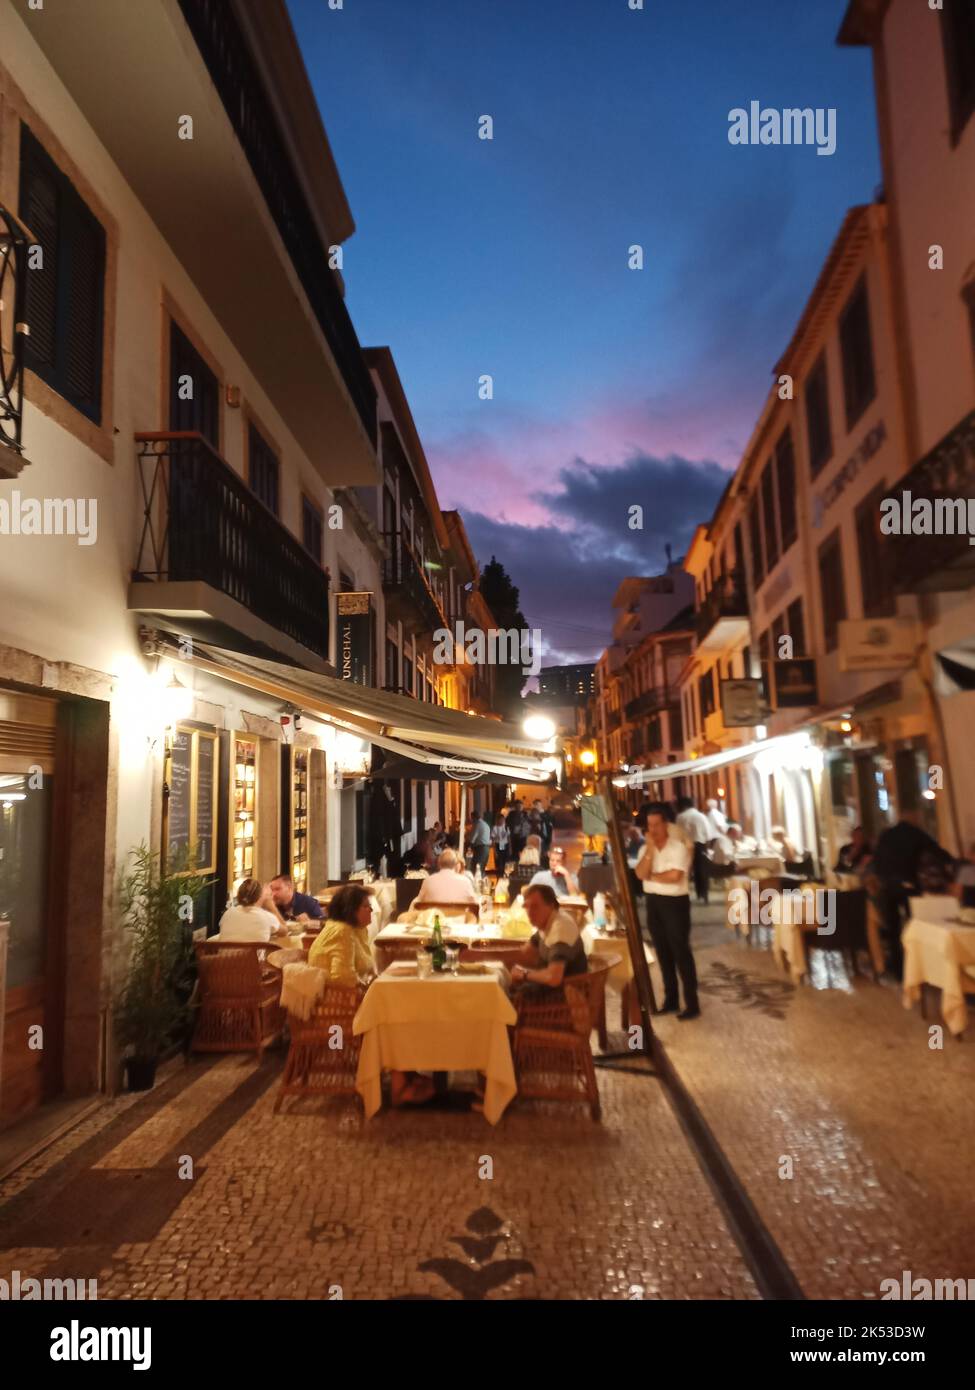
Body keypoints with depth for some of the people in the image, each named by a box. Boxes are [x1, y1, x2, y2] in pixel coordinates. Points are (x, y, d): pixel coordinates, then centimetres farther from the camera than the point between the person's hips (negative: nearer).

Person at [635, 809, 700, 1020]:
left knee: (681, 952, -3)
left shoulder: (678, 847, -11)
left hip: (675, 902, -6)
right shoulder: (646, 849, 7)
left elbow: (674, 875, -23)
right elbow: (640, 873, -8)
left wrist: (652, 876, -8)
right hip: (653, 902, 6)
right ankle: (671, 999, 25)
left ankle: (692, 1004, 4)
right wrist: (650, 849, -15)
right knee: (663, 952, 14)